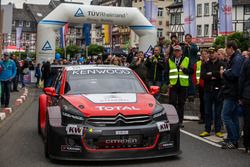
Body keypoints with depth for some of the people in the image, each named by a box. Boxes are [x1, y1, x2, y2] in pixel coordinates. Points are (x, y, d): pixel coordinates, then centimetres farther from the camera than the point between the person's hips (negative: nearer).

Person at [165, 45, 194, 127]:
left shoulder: (187, 60, 7)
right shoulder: (170, 61, 10)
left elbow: (191, 71, 4)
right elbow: (166, 73, 9)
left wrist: (184, 69, -13)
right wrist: (168, 82, -3)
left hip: (183, 85, 0)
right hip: (173, 85, 0)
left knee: (181, 103, 6)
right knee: (173, 102, -5)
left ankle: (180, 121, 14)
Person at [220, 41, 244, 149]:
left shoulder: (237, 59, -15)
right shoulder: (233, 59, 17)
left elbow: (234, 75, -25)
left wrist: (224, 72, -10)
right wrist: (225, 73, 4)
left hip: (232, 92, -11)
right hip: (231, 92, 11)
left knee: (225, 115, -10)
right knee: (233, 116, 13)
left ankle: (233, 141, -5)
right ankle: (234, 139, 20)